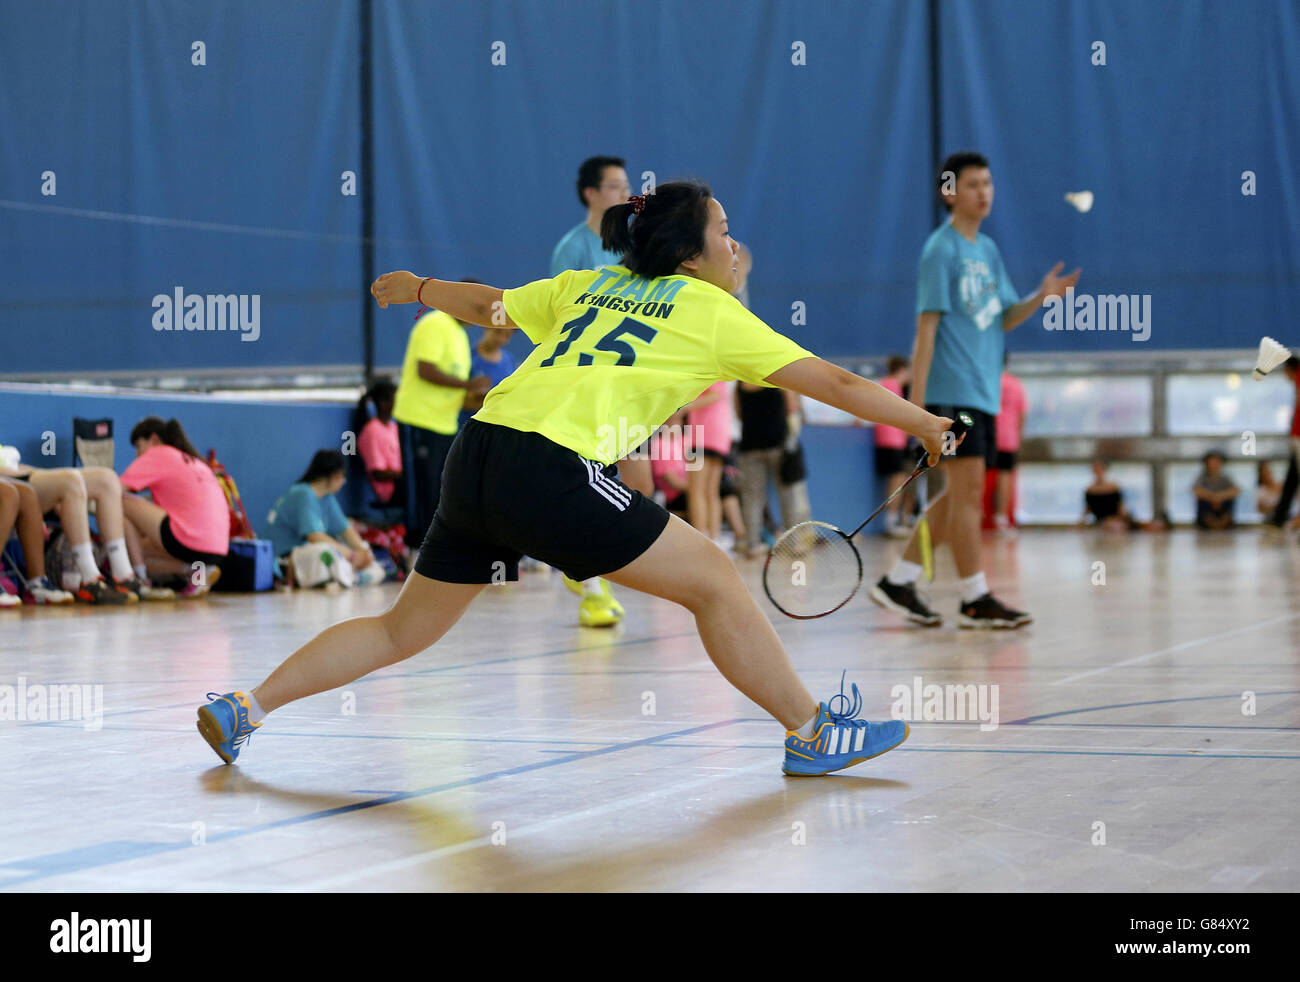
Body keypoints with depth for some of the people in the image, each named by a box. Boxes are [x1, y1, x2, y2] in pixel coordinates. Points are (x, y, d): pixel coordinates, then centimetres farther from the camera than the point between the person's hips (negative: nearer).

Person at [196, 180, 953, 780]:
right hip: (550, 470, -7)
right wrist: (926, 425, 18)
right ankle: (813, 732, 9)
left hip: (476, 458, 7)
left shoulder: (590, 286, 22)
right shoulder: (712, 313, 7)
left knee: (404, 631, 21)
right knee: (714, 579, 3)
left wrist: (418, 287, 54)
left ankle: (244, 708, 22)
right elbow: (833, 383, 9)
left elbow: (486, 303, 35)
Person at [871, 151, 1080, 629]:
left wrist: (1041, 296, -3)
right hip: (951, 389, -9)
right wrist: (916, 397, -16)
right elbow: (927, 326, -12)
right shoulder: (941, 249, -8)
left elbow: (1004, 318, 16)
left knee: (961, 495, 10)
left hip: (983, 392, 9)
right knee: (968, 487, -9)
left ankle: (898, 581, 16)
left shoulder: (988, 250, 15)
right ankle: (974, 599, -4)